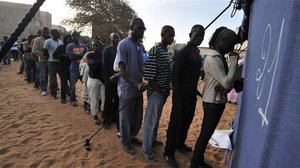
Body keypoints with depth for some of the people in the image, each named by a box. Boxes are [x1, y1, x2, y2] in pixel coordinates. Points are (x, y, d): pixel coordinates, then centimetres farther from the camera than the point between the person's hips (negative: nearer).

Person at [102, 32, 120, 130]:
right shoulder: (107, 49, -1)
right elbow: (105, 65, -6)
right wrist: (106, 77, -12)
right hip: (110, 79, -4)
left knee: (118, 100, 11)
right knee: (109, 100, 6)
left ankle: (115, 118, 25)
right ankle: (107, 120, 17)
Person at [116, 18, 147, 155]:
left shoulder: (141, 46, 10)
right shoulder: (124, 44, -13)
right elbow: (122, 71, -17)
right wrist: (137, 84, -28)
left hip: (138, 89, 7)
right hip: (127, 90, -7)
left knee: (138, 118, 18)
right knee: (126, 118, 9)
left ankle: (132, 137, 41)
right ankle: (125, 142, 31)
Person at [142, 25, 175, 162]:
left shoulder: (166, 51, 11)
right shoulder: (155, 50, -17)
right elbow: (149, 74, -22)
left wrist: (166, 90, 10)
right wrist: (158, 90, -16)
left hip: (163, 91, 9)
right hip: (156, 92, -9)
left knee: (157, 118, 22)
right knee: (151, 119, 3)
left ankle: (153, 139, 41)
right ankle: (146, 148, 19)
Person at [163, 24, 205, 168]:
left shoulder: (197, 53, 13)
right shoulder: (182, 53, -14)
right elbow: (175, 77, -18)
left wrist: (195, 91, 12)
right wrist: (178, 99, -20)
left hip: (192, 95, 9)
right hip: (182, 95, -8)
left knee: (186, 121, 18)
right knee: (176, 123, 0)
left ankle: (180, 144, 37)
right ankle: (168, 153, 14)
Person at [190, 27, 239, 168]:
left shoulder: (221, 58, 10)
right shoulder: (212, 59, -19)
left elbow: (228, 82, 14)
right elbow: (227, 82, -23)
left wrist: (226, 87, -7)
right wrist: (234, 61, -15)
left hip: (219, 101, 9)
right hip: (212, 103, -9)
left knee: (207, 134, 17)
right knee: (205, 134, 2)